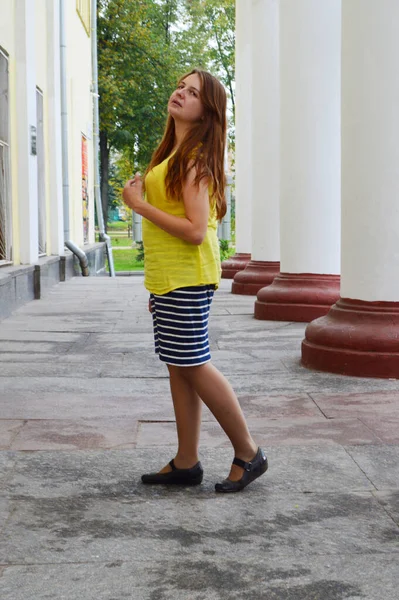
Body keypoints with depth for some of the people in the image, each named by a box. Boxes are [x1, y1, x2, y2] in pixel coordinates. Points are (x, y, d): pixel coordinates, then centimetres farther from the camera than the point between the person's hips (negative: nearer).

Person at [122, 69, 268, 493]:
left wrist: (139, 204, -16)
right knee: (178, 367, 10)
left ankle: (248, 454, 8)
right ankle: (186, 463, 17)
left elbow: (196, 231, -22)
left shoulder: (196, 158, -14)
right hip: (168, 277, 9)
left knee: (193, 366, -5)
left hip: (187, 277, -9)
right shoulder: (173, 154, 15)